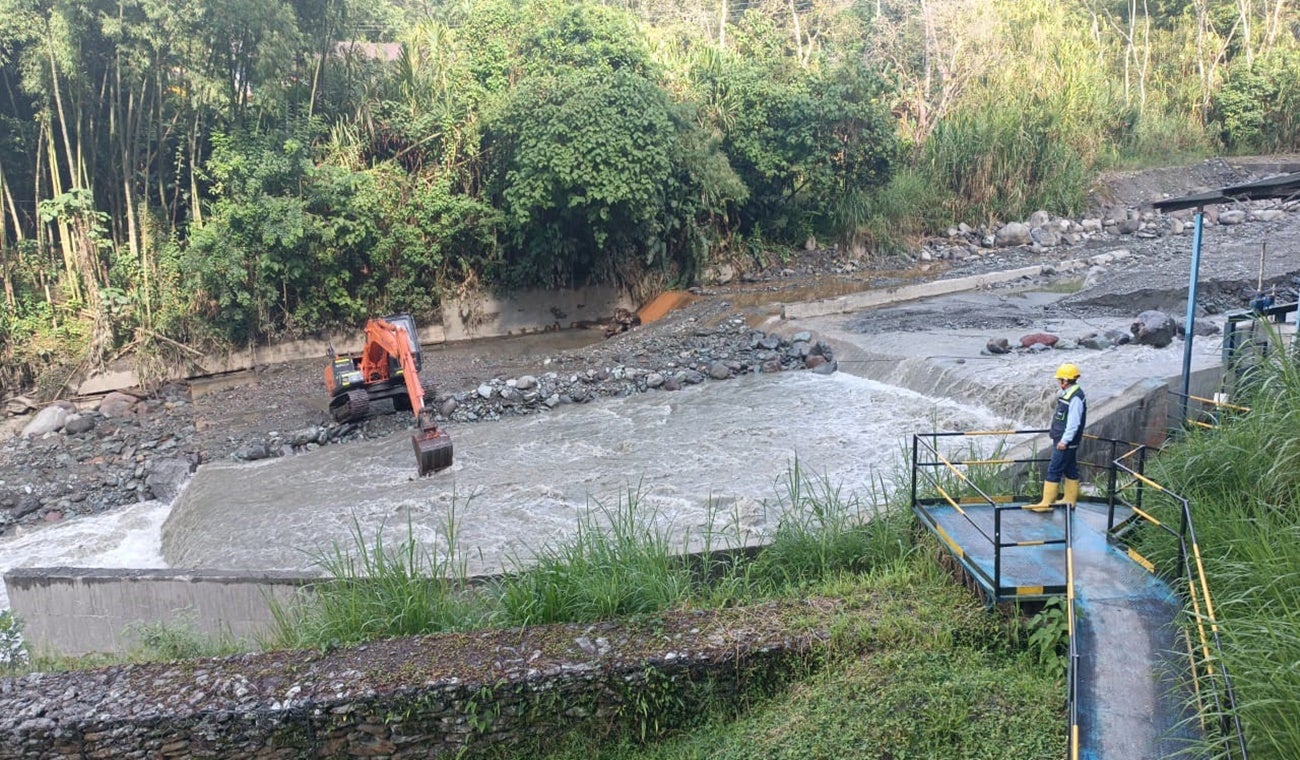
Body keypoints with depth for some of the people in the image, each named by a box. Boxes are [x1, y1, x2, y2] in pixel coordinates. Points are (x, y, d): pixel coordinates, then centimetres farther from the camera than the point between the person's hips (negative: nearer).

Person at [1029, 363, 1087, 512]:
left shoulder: (1075, 397, -21)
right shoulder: (1067, 393, 11)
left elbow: (1074, 422, -24)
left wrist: (1064, 440, -23)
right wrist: (1055, 432, 22)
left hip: (1065, 442, -10)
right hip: (1062, 439, 10)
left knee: (1054, 470, -6)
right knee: (1070, 470, 16)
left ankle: (1047, 503, -2)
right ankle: (1069, 500, 26)